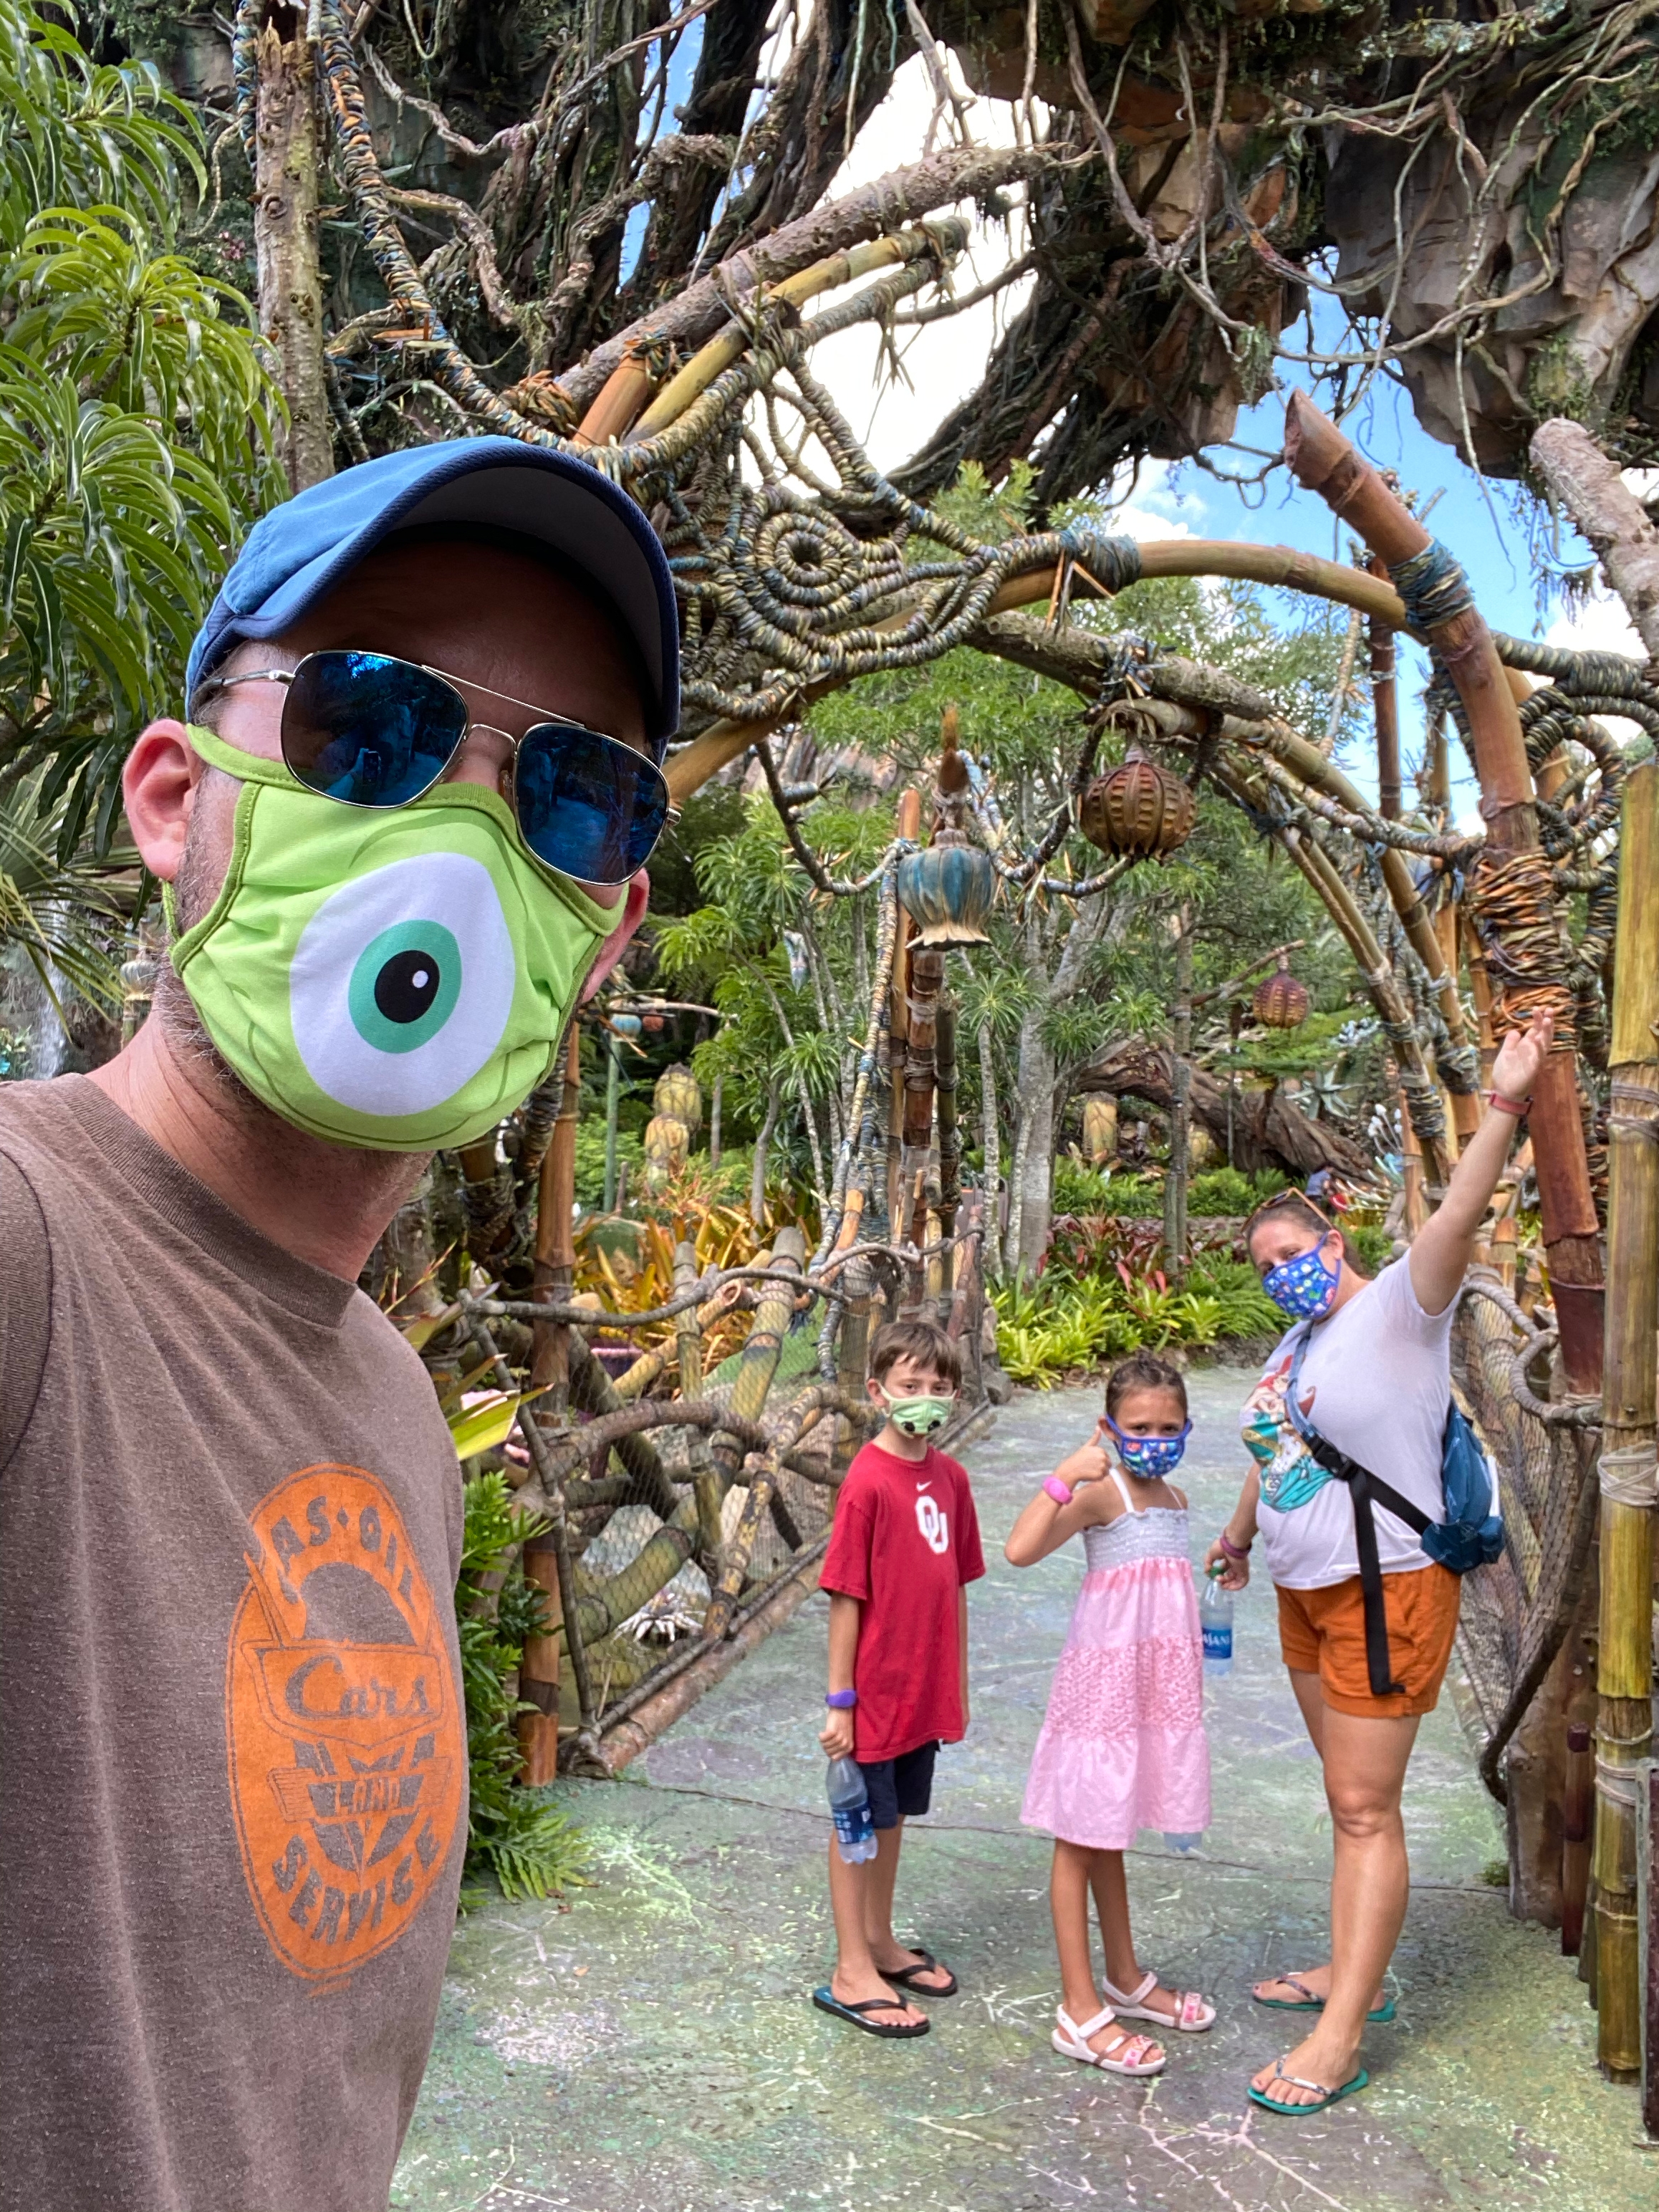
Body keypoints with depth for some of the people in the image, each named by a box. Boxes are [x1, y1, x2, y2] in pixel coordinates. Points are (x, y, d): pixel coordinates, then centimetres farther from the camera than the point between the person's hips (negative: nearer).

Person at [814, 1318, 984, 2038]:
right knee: (860, 1823, 9)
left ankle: (881, 1942, 38)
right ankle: (851, 1972, 23)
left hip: (926, 1690, 6)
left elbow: (954, 1588, 9)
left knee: (893, 1818, 21)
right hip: (876, 1689, -6)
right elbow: (845, 1598, -16)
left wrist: (957, 1684, 13)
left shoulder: (950, 1477, 1)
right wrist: (839, 1701, -14)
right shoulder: (868, 1481, -19)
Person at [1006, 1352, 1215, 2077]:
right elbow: (1020, 1550, -31)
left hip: (1159, 1683, 7)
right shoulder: (1100, 1492, -16)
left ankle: (1127, 1981, 34)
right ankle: (1080, 2013, 11)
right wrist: (1064, 1474, -34)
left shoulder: (1173, 1499, 8)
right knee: (1081, 1840, 3)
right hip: (1103, 1675, -7)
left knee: (1108, 1832, 21)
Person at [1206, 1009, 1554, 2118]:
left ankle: (1338, 2041, 6)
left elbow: (1458, 1221, -30)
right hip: (1306, 1592, 8)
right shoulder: (1297, 1346, 11)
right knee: (1351, 1801, 17)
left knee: (1367, 1810, -2)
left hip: (1386, 1595, -8)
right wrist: (1239, 1537, 38)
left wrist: (1505, 1104, -43)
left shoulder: (1399, 1307, -13)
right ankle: (1355, 1974, 31)